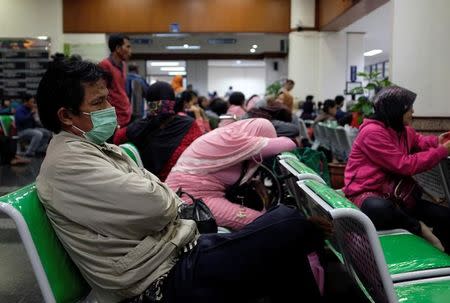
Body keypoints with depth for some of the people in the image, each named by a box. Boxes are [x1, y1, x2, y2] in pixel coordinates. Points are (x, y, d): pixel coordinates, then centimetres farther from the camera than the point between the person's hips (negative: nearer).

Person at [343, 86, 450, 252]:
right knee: (381, 209, -44)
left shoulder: (404, 131, 10)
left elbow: (419, 141, 36)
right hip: (366, 194, -8)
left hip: (395, 193, 8)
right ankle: (418, 228, -16)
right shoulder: (372, 132, -18)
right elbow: (404, 165, -20)